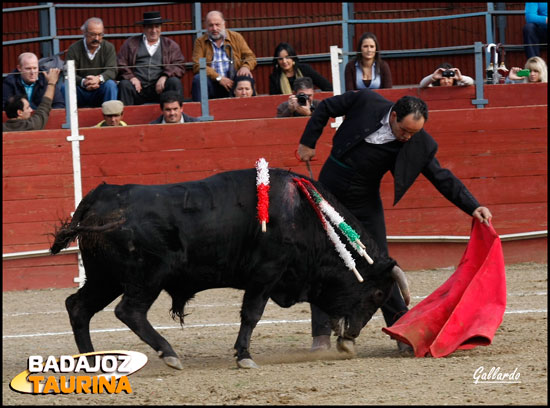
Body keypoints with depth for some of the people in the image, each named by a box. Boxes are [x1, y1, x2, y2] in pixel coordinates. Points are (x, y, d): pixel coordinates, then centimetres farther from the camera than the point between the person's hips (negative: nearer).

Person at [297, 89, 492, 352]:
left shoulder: (418, 145, -14)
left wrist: (473, 207, -19)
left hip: (365, 204, 0)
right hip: (328, 193, 0)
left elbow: (442, 178, -10)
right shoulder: (367, 103, -16)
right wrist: (307, 142, 2)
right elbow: (326, 108, -1)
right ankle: (321, 336, 4)